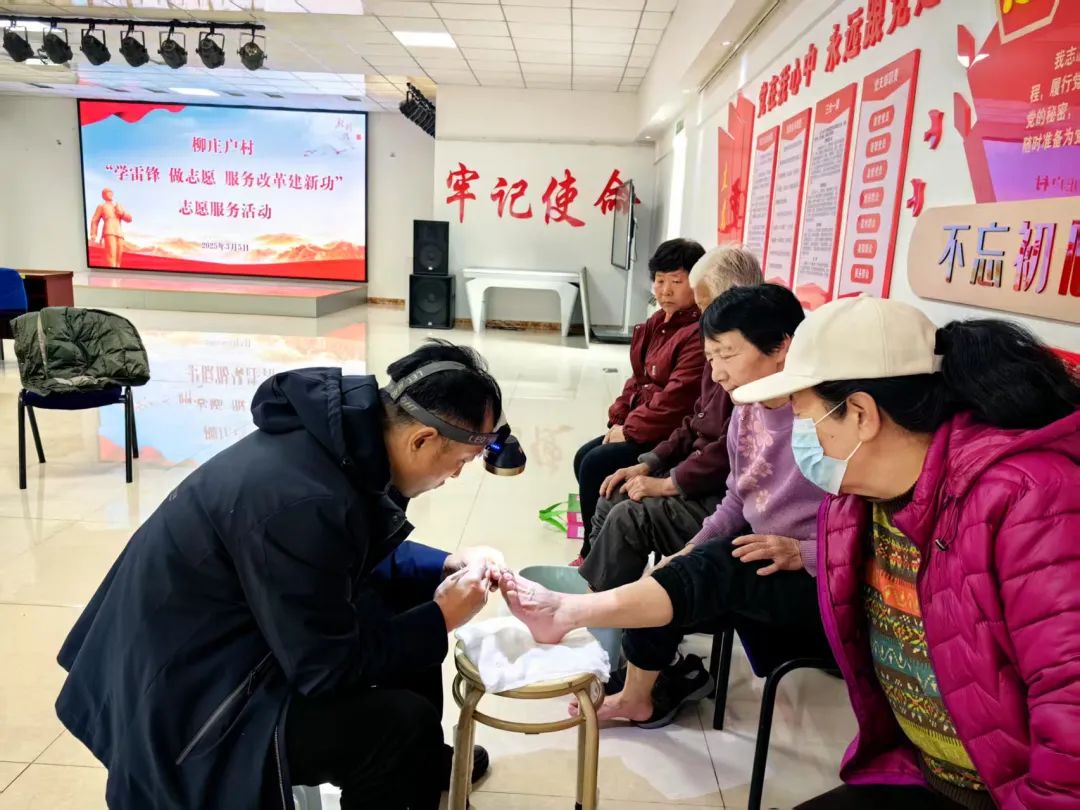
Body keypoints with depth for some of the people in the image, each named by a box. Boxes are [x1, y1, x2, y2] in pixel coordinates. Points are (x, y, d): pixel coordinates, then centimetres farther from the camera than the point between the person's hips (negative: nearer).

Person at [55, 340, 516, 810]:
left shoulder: (345, 438, -8)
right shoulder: (300, 503, -34)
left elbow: (359, 556, 10)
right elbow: (328, 669, -23)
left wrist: (448, 566, -1)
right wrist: (441, 620, -14)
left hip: (225, 635, 9)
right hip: (188, 698, -9)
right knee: (403, 723, -21)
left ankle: (425, 764, 29)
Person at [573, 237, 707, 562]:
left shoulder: (700, 333, -21)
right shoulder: (659, 323, 11)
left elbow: (677, 397, -25)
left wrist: (631, 429, -16)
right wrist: (619, 419, 2)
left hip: (672, 435, -10)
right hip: (643, 425, 10)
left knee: (596, 466, -15)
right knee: (584, 457, 5)